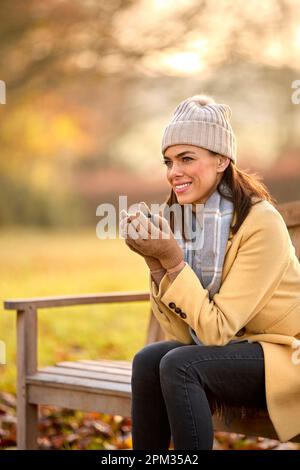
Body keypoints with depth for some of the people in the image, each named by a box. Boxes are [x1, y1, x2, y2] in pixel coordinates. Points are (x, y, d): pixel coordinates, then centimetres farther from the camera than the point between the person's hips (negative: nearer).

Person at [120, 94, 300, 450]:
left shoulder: (261, 222, -20)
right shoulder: (184, 218, -1)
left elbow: (216, 329, -21)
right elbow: (181, 333, -4)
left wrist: (172, 258, -27)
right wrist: (154, 260, -16)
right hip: (231, 349, 6)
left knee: (178, 364, -26)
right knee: (148, 360, -19)